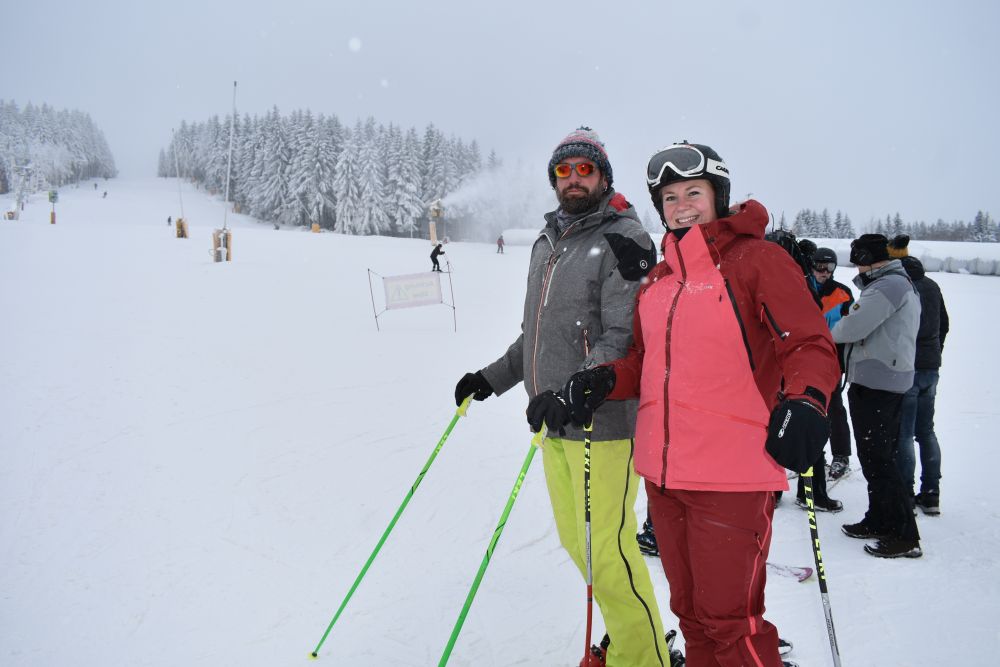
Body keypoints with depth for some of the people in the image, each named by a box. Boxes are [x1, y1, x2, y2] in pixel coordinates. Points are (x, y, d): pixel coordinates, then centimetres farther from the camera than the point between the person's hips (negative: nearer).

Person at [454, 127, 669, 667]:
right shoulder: (546, 244, 15)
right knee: (575, 541, 16)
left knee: (607, 551, -4)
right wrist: (492, 378, 18)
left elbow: (624, 340, -19)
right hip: (553, 421, 8)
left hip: (602, 422, -8)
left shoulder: (622, 240, -9)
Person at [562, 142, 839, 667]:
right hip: (662, 472, 7)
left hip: (732, 474, -6)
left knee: (730, 621, -1)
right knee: (690, 610, 20)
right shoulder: (657, 280, 14)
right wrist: (607, 381, 0)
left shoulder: (757, 260, -5)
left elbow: (812, 345, -10)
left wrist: (804, 402, -29)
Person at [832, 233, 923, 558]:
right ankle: (880, 521, 27)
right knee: (878, 455, 17)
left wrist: (833, 331, -1)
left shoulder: (888, 285, -15)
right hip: (891, 381, 11)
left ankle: (904, 536, -4)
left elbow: (854, 328, -20)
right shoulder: (903, 284, 20)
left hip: (875, 382, -11)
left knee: (876, 458, -7)